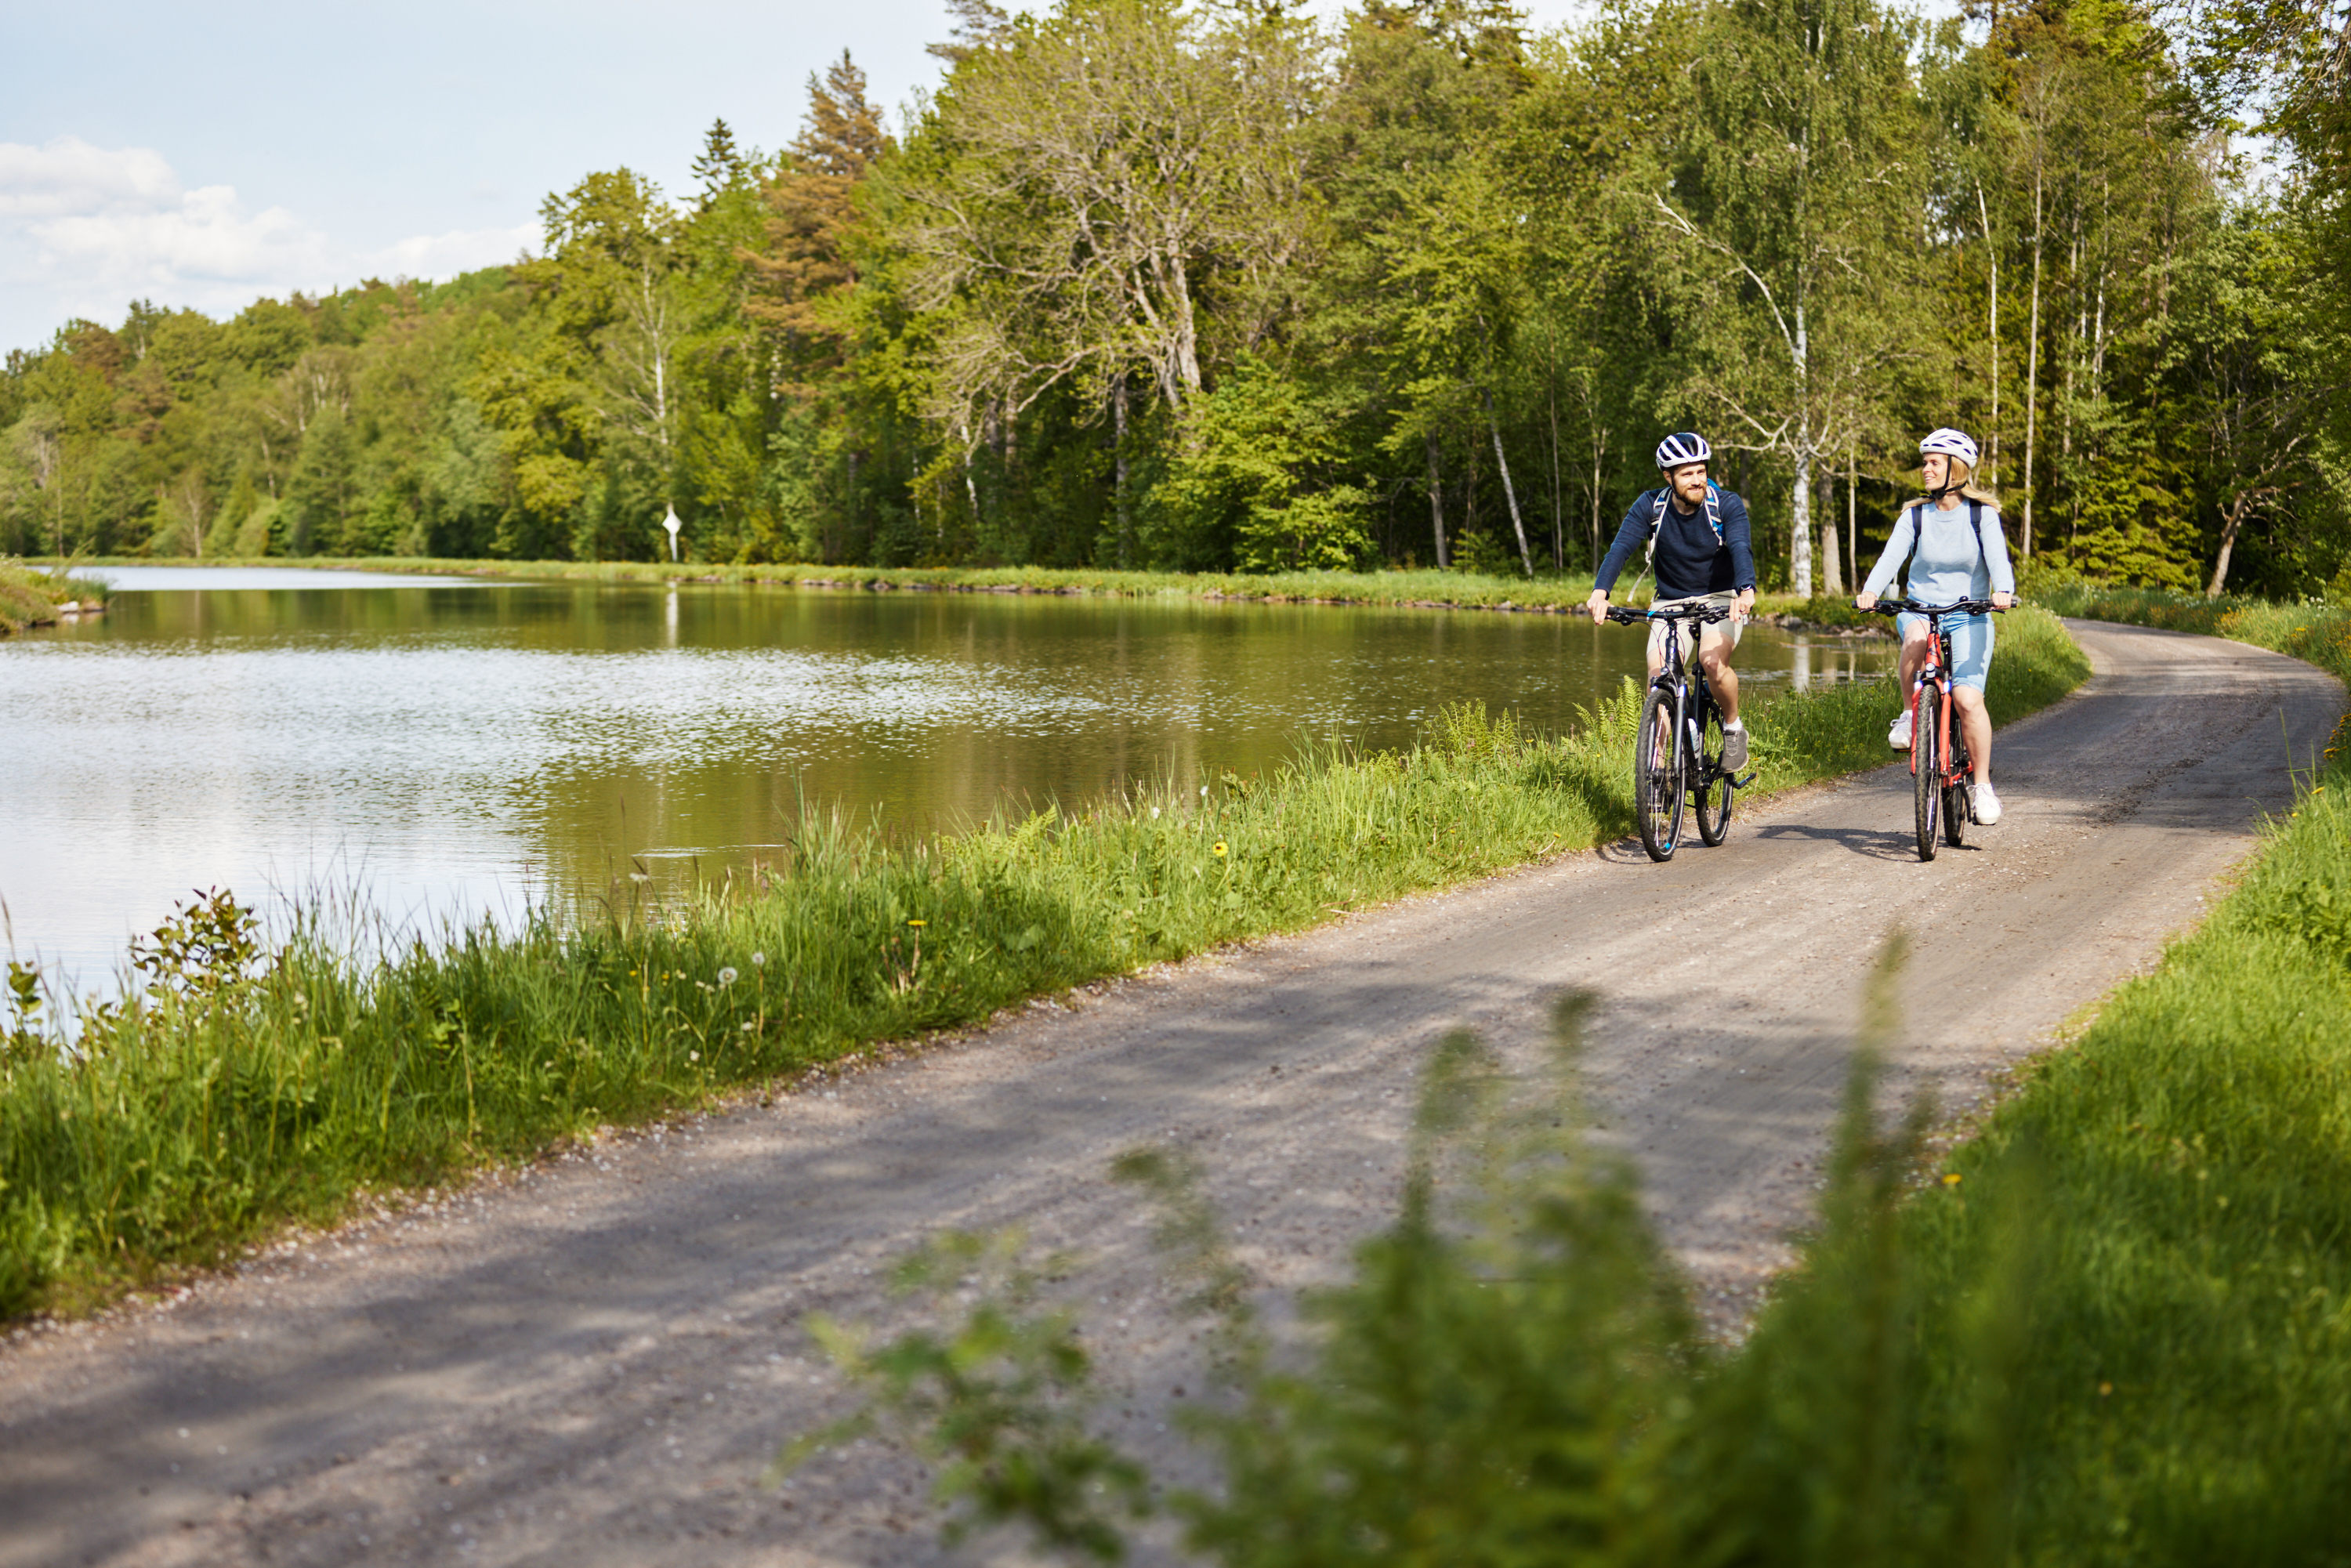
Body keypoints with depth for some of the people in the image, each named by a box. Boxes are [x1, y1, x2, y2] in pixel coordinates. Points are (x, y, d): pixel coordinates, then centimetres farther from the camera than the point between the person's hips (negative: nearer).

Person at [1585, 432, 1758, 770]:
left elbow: (1740, 548, -32)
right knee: (1658, 676, -18)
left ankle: (1733, 727, -2)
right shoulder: (1651, 506, -11)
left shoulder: (1727, 505, -16)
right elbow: (1621, 547, -23)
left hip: (1721, 600, -2)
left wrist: (1746, 590, -53)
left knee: (1713, 661, -29)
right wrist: (1600, 592, -42)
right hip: (1671, 602, 2)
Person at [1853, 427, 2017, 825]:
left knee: (1967, 698, -18)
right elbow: (1891, 556, -10)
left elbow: (1998, 558, -15)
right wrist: (1870, 592, -30)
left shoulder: (1982, 515, 0)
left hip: (1969, 617, -1)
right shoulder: (1914, 516, 4)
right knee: (1916, 638, -37)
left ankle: (1984, 786, -5)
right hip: (1920, 609, 1)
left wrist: (2003, 591, -37)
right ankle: (1909, 715, -15)